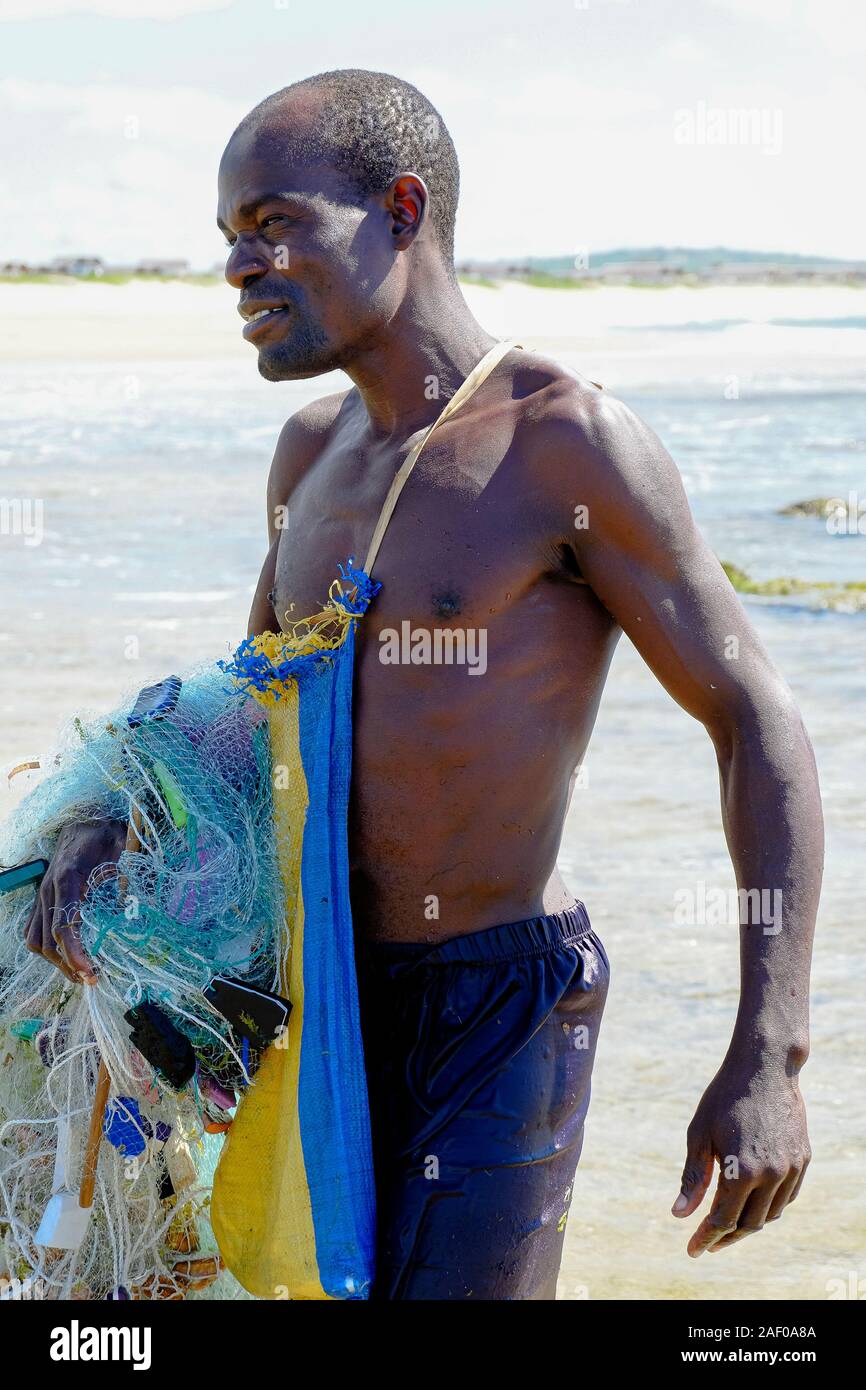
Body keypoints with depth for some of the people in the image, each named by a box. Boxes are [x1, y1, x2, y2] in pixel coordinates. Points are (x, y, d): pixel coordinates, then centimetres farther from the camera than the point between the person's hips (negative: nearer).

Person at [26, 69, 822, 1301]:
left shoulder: (570, 442, -15)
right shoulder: (316, 451, 8)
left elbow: (759, 724, -14)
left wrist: (767, 1062, -21)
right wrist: (107, 823, -1)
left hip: (507, 1007, -7)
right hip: (338, 990, 7)